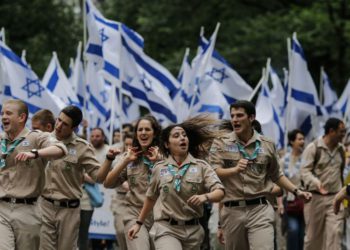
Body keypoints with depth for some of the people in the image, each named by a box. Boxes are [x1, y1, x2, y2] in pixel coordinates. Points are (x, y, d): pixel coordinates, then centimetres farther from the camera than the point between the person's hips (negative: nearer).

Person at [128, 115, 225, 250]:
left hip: (192, 229, 2)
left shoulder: (201, 166, 0)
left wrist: (205, 197, -31)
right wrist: (139, 223, 23)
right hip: (166, 229, -1)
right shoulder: (159, 168, 5)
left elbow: (220, 192, -10)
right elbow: (151, 197, 19)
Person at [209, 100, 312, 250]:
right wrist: (235, 169, -30)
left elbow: (276, 175, 21)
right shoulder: (221, 144, 3)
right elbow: (213, 172, -12)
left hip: (260, 210, 0)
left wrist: (296, 191, 10)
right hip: (232, 211, 0)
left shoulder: (267, 145, 8)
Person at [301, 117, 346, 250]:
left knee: (335, 233, -9)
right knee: (313, 235, 5)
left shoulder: (340, 150, 12)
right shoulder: (313, 148, -6)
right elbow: (305, 171, -14)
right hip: (316, 198, -4)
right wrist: (316, 183, -33)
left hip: (335, 198, 4)